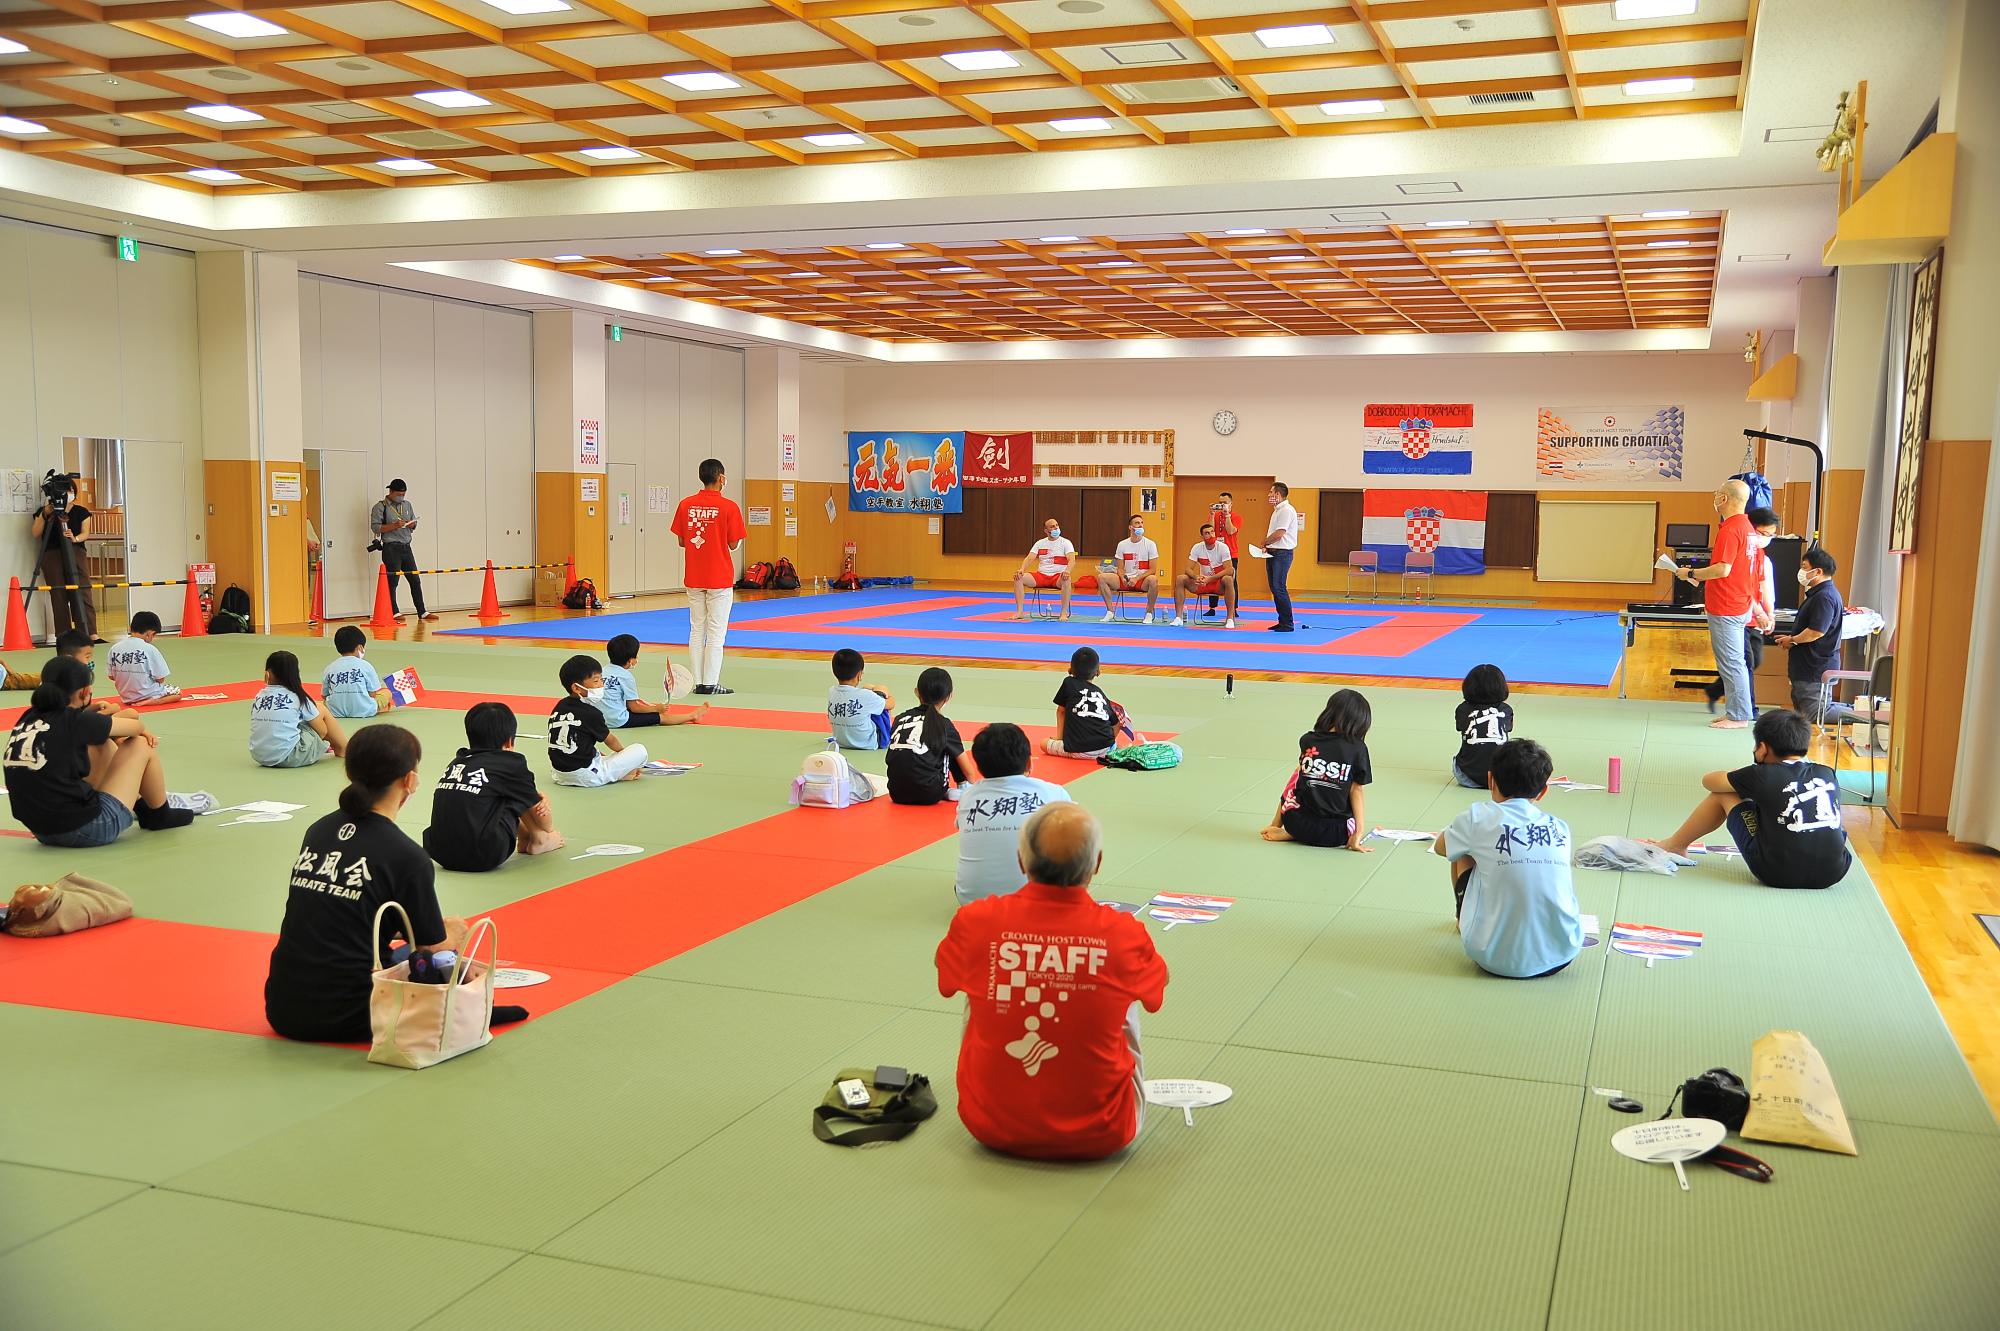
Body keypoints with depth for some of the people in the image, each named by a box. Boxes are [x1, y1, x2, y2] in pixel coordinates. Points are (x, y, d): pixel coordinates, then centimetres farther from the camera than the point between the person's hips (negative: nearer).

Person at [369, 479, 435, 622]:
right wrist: (394, 526, -20)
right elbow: (375, 527, -10)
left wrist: (412, 524, -2)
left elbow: (414, 524, 22)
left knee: (415, 580, 5)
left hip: (406, 547, 6)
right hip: (391, 548, -6)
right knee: (392, 581, -5)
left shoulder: (407, 505, 16)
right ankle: (394, 613, 0)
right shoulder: (380, 507, -3)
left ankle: (422, 612, 9)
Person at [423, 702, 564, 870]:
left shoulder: (456, 762, 14)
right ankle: (539, 841, 25)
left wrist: (536, 796, 27)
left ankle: (526, 838, 28)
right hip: (483, 858, -7)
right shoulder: (510, 763, -1)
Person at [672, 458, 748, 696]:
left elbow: (681, 542, 5)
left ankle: (696, 682, 12)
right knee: (716, 632, 2)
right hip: (719, 578, -4)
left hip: (693, 578, 4)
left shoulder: (685, 505, 0)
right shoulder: (728, 507, -12)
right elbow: (733, 545, -8)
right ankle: (710, 683, 1)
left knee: (696, 630, 12)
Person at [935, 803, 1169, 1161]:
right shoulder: (1124, 935, -18)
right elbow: (1157, 987, 7)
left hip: (991, 1127, 1)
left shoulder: (975, 922, -15)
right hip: (1099, 1137, -1)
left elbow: (945, 976, 9)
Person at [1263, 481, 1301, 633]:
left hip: (1282, 553, -11)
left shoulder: (1286, 510, -15)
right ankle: (1282, 622, 17)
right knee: (1275, 589, 12)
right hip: (1273, 553, 11)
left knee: (1279, 588, -12)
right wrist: (1267, 546, 5)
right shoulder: (1277, 511, 18)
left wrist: (1265, 543, -6)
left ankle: (1288, 624, -8)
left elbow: (1278, 534, -21)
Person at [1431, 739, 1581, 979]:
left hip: (1495, 959, -3)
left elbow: (1440, 847, 18)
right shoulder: (1560, 828, 6)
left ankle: (1464, 920, 42)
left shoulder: (1477, 818, -4)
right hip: (1561, 956, 3)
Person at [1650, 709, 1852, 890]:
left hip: (1776, 874, -4)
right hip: (1832, 875, 4)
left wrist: (1742, 778, 31)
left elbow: (1709, 781, 11)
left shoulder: (1763, 776, -3)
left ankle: (1675, 845, 30)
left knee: (1724, 793, 13)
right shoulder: (1828, 775, 9)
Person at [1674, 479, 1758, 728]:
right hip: (1741, 605, 10)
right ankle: (1735, 712, 21)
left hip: (1726, 609, -10)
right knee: (1734, 662, 15)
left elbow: (1723, 569, -24)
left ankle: (1737, 716, 1)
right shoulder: (1747, 527, 13)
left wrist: (1691, 574, -14)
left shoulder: (1729, 529, -18)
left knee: (1731, 663, -4)